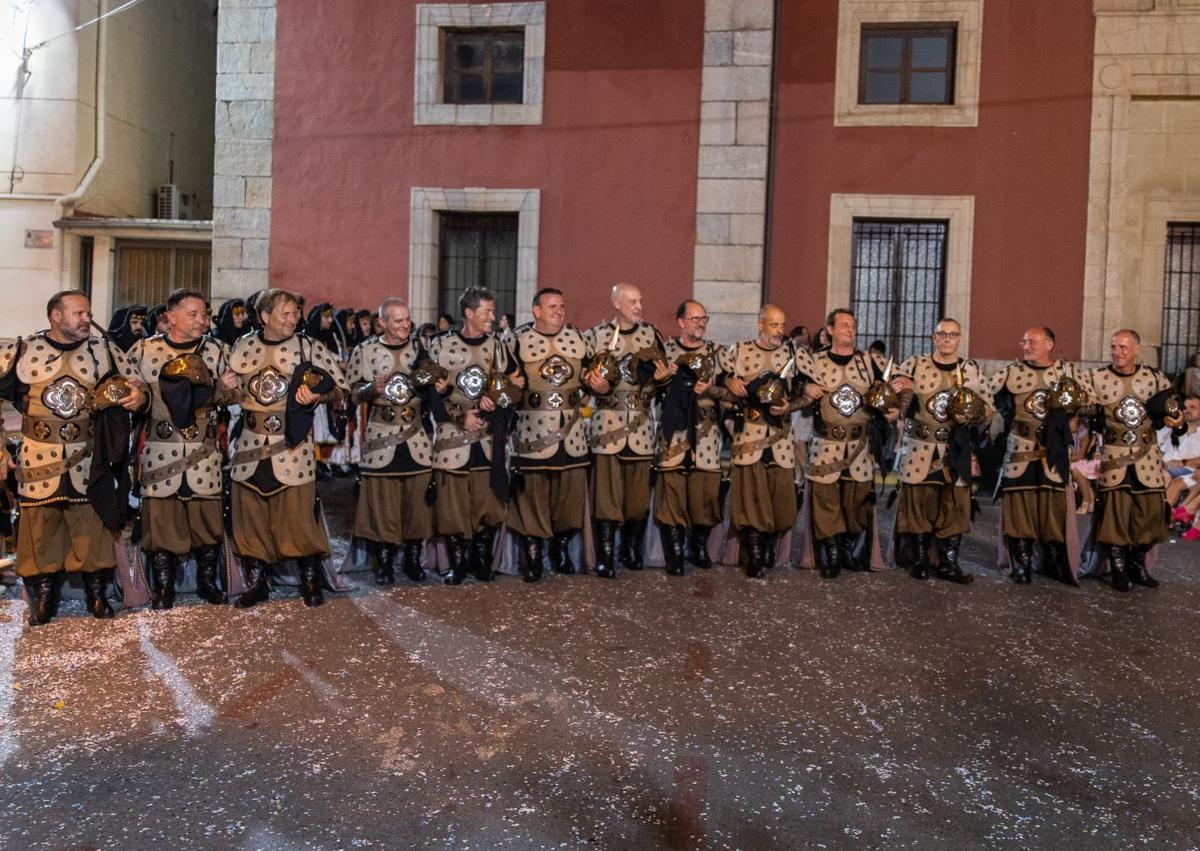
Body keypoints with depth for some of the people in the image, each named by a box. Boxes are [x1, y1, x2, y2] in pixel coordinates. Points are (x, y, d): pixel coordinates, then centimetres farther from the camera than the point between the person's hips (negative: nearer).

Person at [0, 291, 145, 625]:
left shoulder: (104, 350, 5)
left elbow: (136, 385, 12)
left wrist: (138, 395, -14)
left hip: (87, 460, 1)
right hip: (38, 460, 0)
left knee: (92, 526, 6)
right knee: (39, 526, 6)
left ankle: (97, 594, 20)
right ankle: (43, 598, 21)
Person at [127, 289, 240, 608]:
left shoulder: (216, 349, 3)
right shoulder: (144, 350, 0)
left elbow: (230, 396, 8)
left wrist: (226, 387, -13)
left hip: (204, 450, 1)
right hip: (160, 450, -1)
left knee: (208, 514, 6)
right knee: (160, 515, 3)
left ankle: (207, 581, 24)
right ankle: (163, 589, 17)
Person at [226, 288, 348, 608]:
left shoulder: (308, 347, -3)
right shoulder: (243, 346, 6)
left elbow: (339, 384, -1)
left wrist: (317, 397, -18)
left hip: (291, 445, -3)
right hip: (250, 445, 3)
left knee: (298, 515, -2)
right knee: (250, 515, 8)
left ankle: (311, 582, 15)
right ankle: (256, 584, 23)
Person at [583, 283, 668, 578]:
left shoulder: (651, 333, 9)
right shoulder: (596, 335, 1)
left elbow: (662, 372, 16)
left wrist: (662, 377, -6)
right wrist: (597, 386, -16)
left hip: (641, 423, 3)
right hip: (608, 422, -3)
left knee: (639, 490, 8)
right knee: (607, 489, -5)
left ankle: (632, 550, 25)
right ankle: (605, 556, 1)